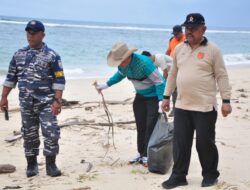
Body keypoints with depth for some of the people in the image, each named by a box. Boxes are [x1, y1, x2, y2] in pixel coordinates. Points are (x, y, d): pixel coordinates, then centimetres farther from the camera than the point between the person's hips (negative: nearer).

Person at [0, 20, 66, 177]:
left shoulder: (51, 56, -5)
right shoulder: (19, 54, 7)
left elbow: (59, 80, -9)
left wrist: (57, 101, -17)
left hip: (46, 102, -4)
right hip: (26, 103, 4)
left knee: (51, 133, -10)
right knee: (29, 134, 10)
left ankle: (51, 165, 2)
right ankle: (31, 165, 21)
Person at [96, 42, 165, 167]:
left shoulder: (144, 63, -33)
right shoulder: (122, 65, -9)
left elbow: (159, 81, -27)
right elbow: (120, 74, 16)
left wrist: (162, 101, -31)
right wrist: (105, 85, 11)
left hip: (154, 96, -7)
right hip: (140, 95, 7)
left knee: (151, 127, -10)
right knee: (140, 126, 8)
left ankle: (148, 156, -4)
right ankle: (141, 154, 17)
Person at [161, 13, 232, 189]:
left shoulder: (212, 50, -5)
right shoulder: (179, 49, 9)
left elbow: (222, 76, -5)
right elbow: (173, 74, 16)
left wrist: (226, 100, -9)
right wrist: (166, 97, 15)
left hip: (205, 107, -4)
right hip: (182, 106, 5)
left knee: (205, 142, 3)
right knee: (180, 142, 5)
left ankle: (210, 175, 20)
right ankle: (179, 176, 15)